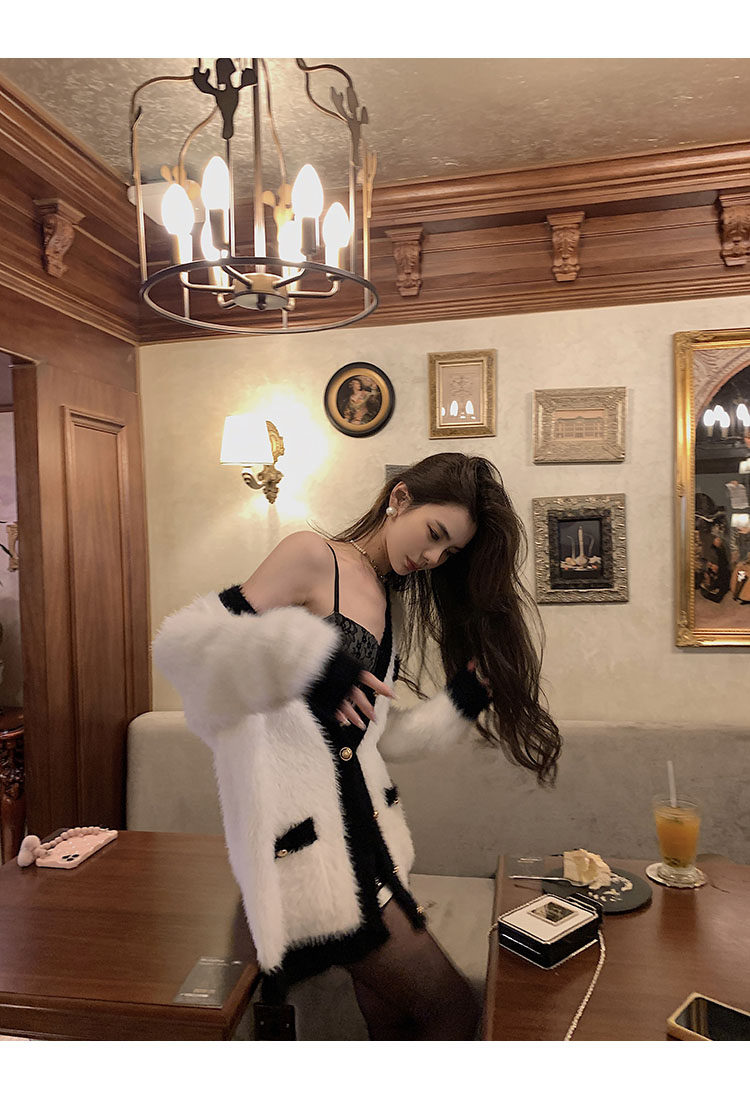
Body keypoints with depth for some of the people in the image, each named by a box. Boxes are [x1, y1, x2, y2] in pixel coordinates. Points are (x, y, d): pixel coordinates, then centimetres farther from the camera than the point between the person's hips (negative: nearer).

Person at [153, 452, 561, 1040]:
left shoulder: (387, 600, 15)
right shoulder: (313, 556, -8)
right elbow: (186, 642, -17)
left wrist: (461, 701, 5)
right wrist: (308, 657, -30)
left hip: (360, 826, 8)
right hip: (307, 836, -8)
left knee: (393, 1021, 13)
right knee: (453, 1011, 0)